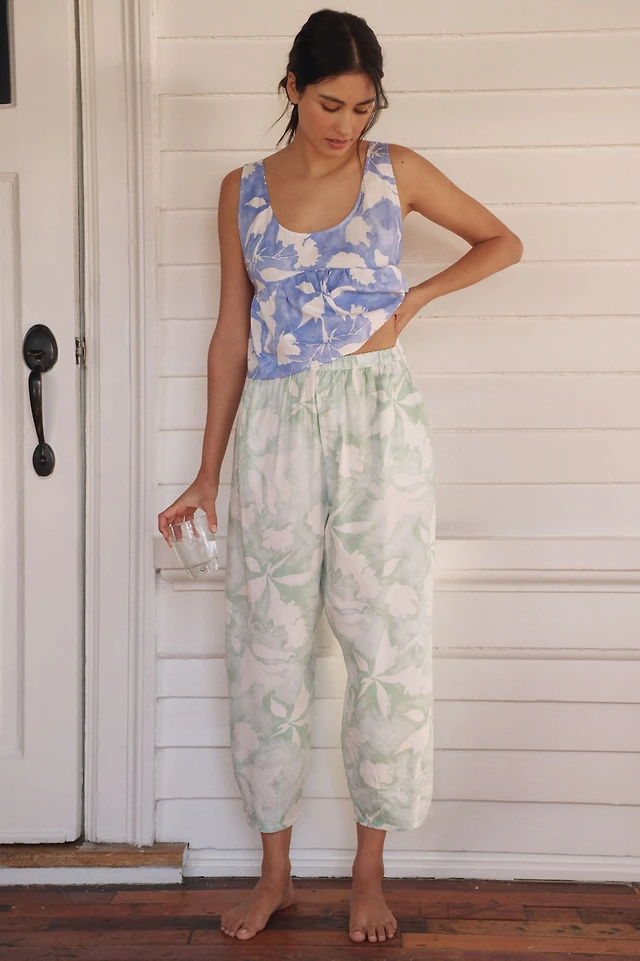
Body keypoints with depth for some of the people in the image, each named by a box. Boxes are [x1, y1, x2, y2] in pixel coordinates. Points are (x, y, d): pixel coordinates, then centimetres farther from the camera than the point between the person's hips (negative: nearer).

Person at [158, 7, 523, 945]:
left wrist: (415, 297, -2)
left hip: (377, 420, -1)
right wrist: (208, 472, 6)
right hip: (275, 425, 2)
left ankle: (370, 871, 20)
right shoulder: (243, 189, 7)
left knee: (386, 641, 2)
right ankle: (275, 872, 22)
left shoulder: (396, 170, 3)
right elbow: (232, 330, 8)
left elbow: (503, 241, 14)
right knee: (268, 648, 5)